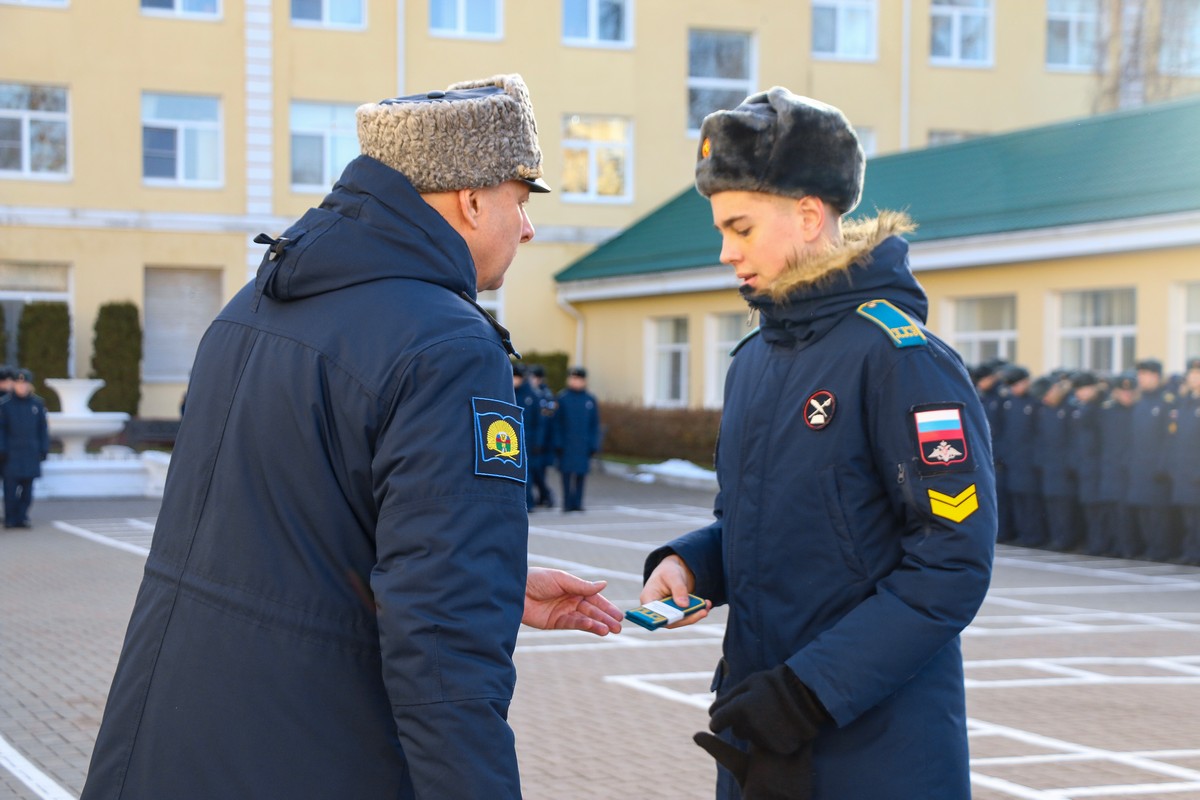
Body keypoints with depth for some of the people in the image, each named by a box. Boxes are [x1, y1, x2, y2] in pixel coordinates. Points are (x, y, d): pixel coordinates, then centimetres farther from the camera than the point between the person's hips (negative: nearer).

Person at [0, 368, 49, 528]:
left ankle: (22, 517, 10)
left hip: (31, 453, 2)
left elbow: (43, 428, 9)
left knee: (27, 487, 3)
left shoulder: (38, 404, 6)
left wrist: (44, 449, 4)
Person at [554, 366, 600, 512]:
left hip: (584, 443, 2)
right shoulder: (562, 398, 1)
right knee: (567, 472, -4)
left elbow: (595, 424, 10)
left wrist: (594, 445, 4)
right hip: (566, 443, -2)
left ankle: (578, 502, 10)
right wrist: (558, 443, -4)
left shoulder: (590, 399, 7)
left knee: (581, 472, 3)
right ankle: (568, 502, 0)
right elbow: (557, 423, 2)